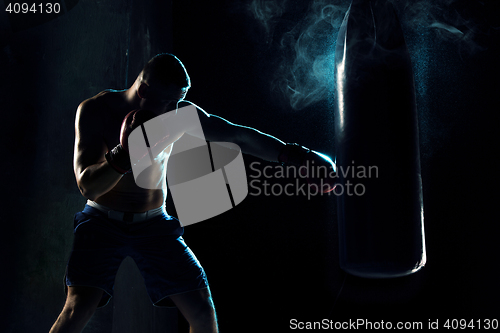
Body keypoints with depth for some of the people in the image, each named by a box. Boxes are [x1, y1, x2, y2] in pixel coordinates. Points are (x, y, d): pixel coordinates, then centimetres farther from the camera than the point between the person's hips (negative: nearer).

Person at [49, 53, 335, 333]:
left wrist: (294, 154, -2)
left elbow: (239, 136, -1)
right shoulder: (95, 111, -16)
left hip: (154, 224, 3)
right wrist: (124, 155, -41)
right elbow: (87, 185, -23)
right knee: (79, 309, -22)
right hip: (103, 222, -2)